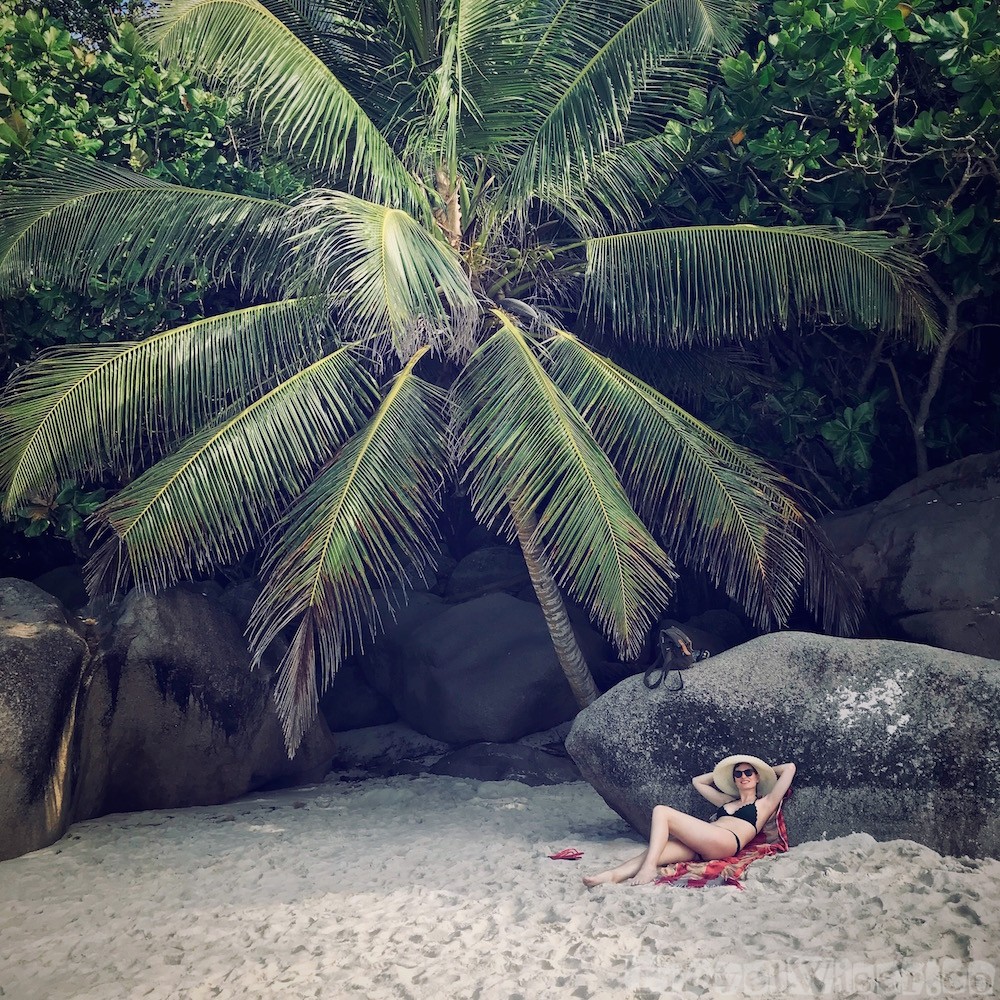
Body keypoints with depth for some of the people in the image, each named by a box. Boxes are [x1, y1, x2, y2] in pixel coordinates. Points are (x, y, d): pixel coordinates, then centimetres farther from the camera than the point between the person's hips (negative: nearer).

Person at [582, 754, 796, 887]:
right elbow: (697, 781, 45)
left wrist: (765, 769, 32)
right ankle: (612, 875, -46)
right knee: (655, 850, -25)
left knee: (661, 811, -19)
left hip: (726, 842, -6)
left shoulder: (764, 803, 21)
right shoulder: (728, 801, 36)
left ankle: (648, 869, -32)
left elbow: (790, 768, 16)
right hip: (699, 849, 6)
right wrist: (722, 771, 43)